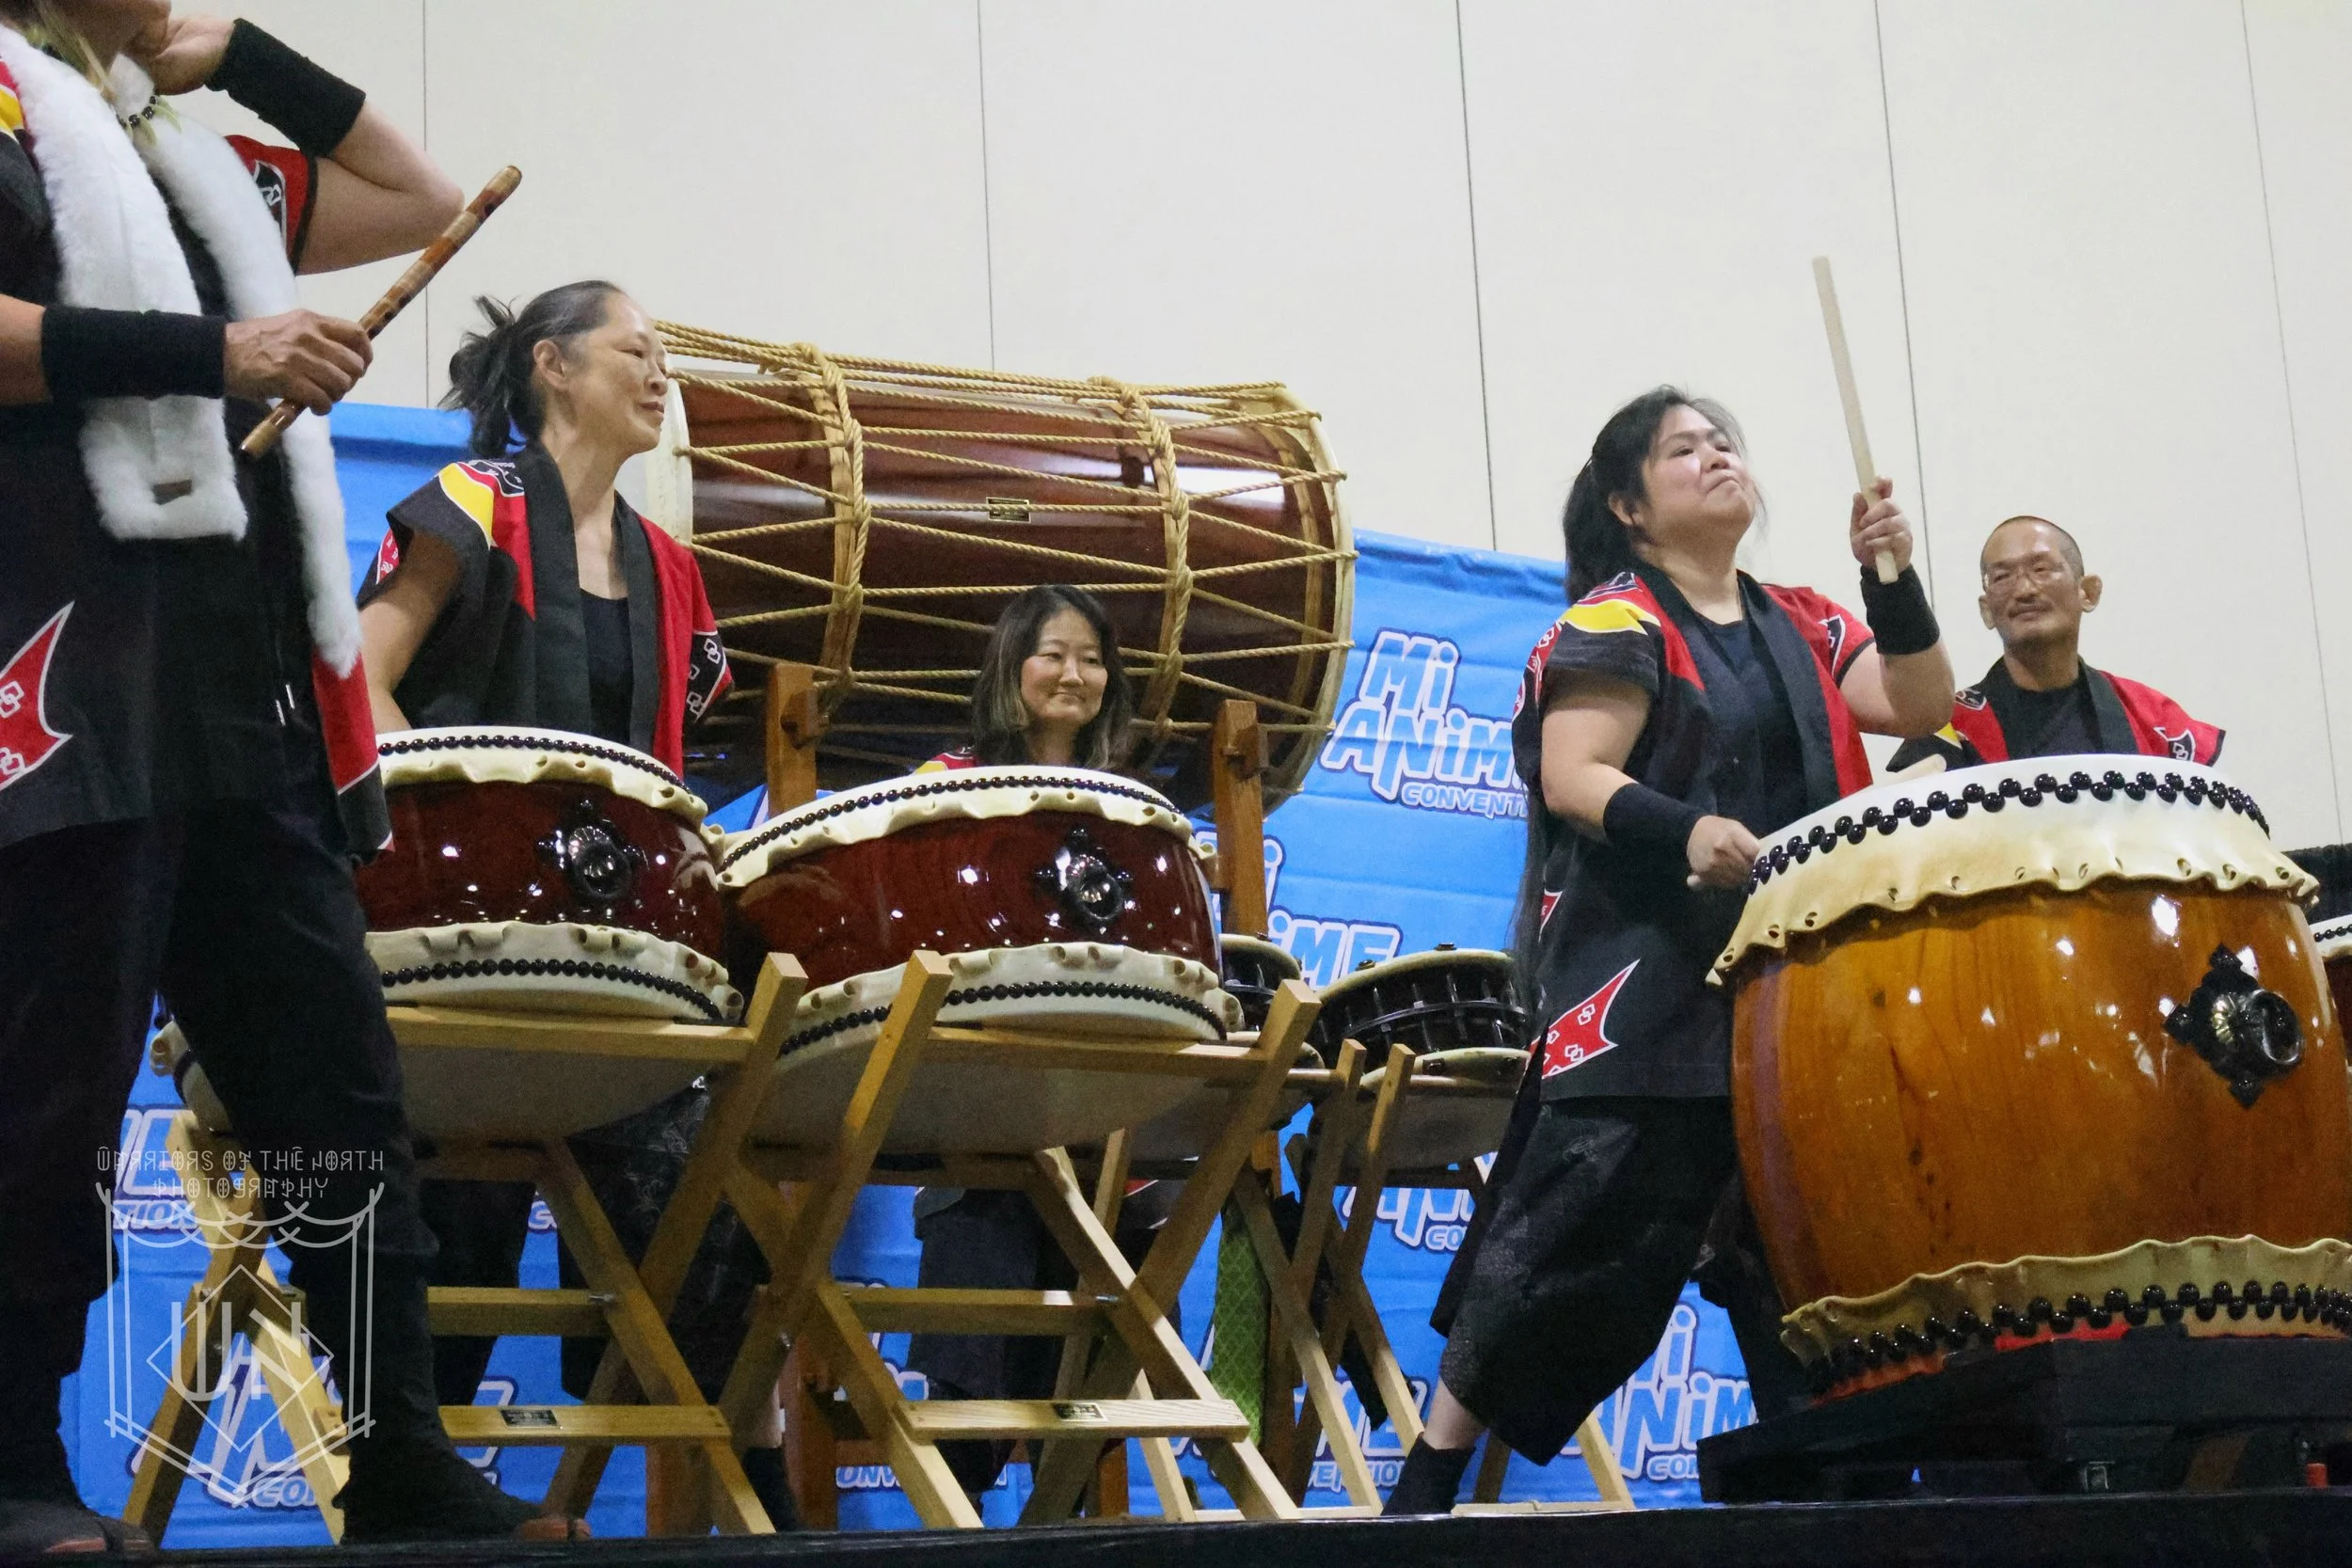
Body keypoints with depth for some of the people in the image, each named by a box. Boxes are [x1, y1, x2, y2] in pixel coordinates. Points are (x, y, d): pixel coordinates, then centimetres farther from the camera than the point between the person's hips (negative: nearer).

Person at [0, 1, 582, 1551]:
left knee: (344, 1092, 4)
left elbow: (424, 202, 29)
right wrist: (212, 352, -17)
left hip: (245, 693, 8)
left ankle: (402, 1462, 7)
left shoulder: (194, 165, 27)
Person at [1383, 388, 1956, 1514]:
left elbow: (1918, 707, 8)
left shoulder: (1800, 626, 18)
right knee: (1577, 1244, -7)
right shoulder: (1615, 623, -3)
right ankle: (1429, 1480, 4)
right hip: (1644, 988, -7)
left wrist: (1893, 577, -4)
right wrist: (1684, 830, -30)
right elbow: (1569, 777, -14)